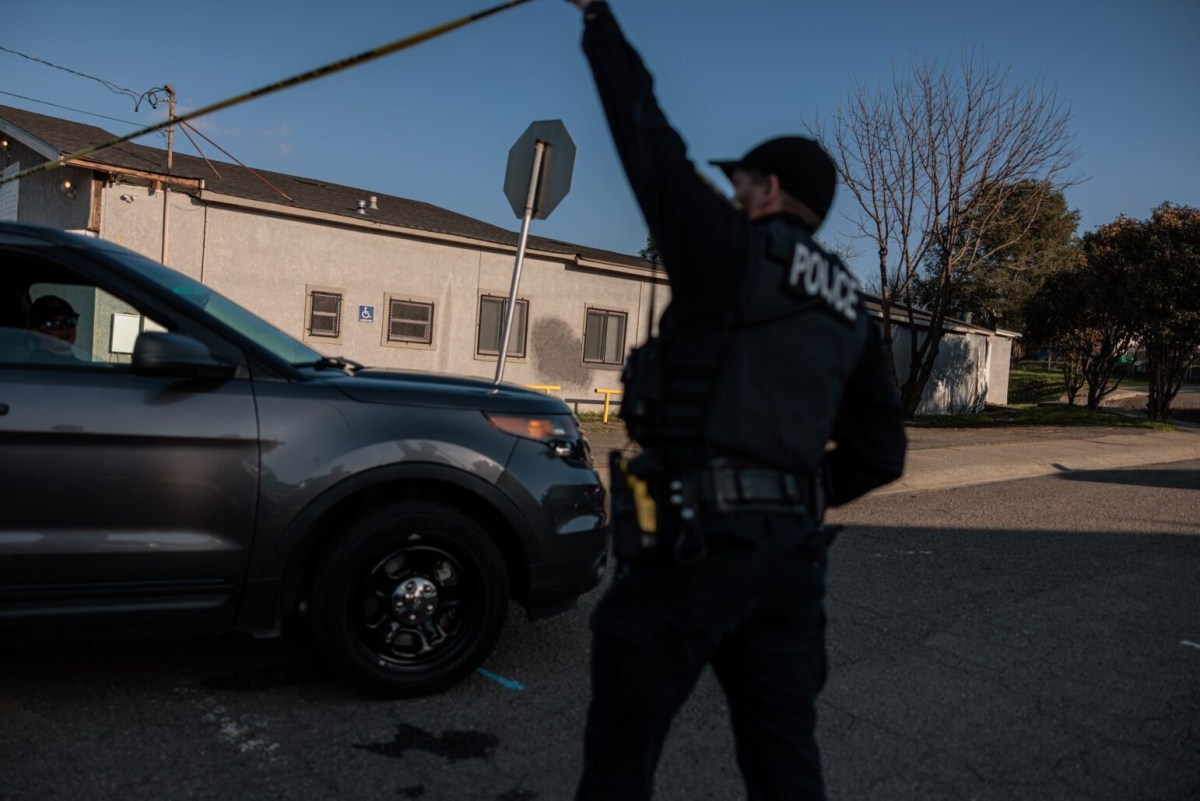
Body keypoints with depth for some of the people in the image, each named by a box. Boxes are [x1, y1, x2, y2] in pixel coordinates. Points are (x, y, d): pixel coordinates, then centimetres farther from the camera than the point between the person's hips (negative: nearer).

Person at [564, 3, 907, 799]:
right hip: (792, 550, 8)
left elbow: (650, 142, -4)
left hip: (693, 538, -7)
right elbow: (880, 453, 18)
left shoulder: (733, 254, -5)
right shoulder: (851, 311, 16)